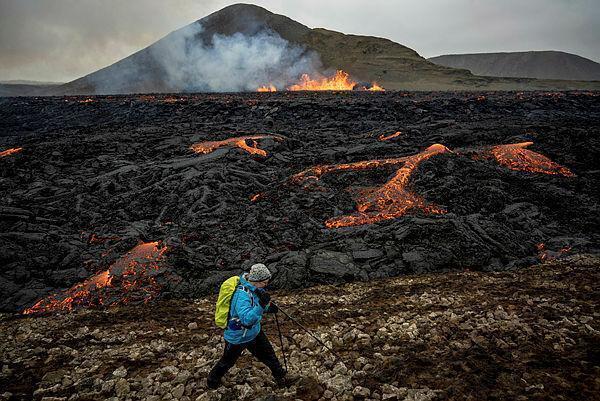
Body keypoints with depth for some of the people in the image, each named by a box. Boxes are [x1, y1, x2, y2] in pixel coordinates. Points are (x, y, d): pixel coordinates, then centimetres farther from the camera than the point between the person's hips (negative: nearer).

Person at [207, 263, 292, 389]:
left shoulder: (254, 288, -8)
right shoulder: (242, 295, -37)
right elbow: (247, 319, -44)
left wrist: (268, 307, -5)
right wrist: (262, 305, -53)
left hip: (254, 331, 7)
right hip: (238, 337, -7)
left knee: (267, 354, 17)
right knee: (228, 361, 17)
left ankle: (279, 375, 38)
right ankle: (213, 379, 42)